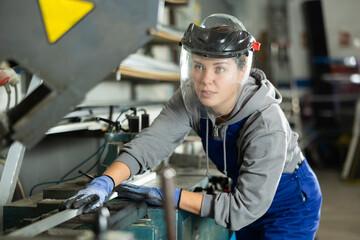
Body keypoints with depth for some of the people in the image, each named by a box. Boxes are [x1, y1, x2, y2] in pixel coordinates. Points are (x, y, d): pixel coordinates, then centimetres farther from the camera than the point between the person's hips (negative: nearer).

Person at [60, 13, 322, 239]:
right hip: (248, 193, 5)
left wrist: (170, 196, -34)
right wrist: (104, 182, -43)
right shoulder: (191, 98, -19)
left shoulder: (267, 124, -36)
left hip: (289, 204, -5)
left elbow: (244, 207, -33)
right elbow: (151, 142, -27)